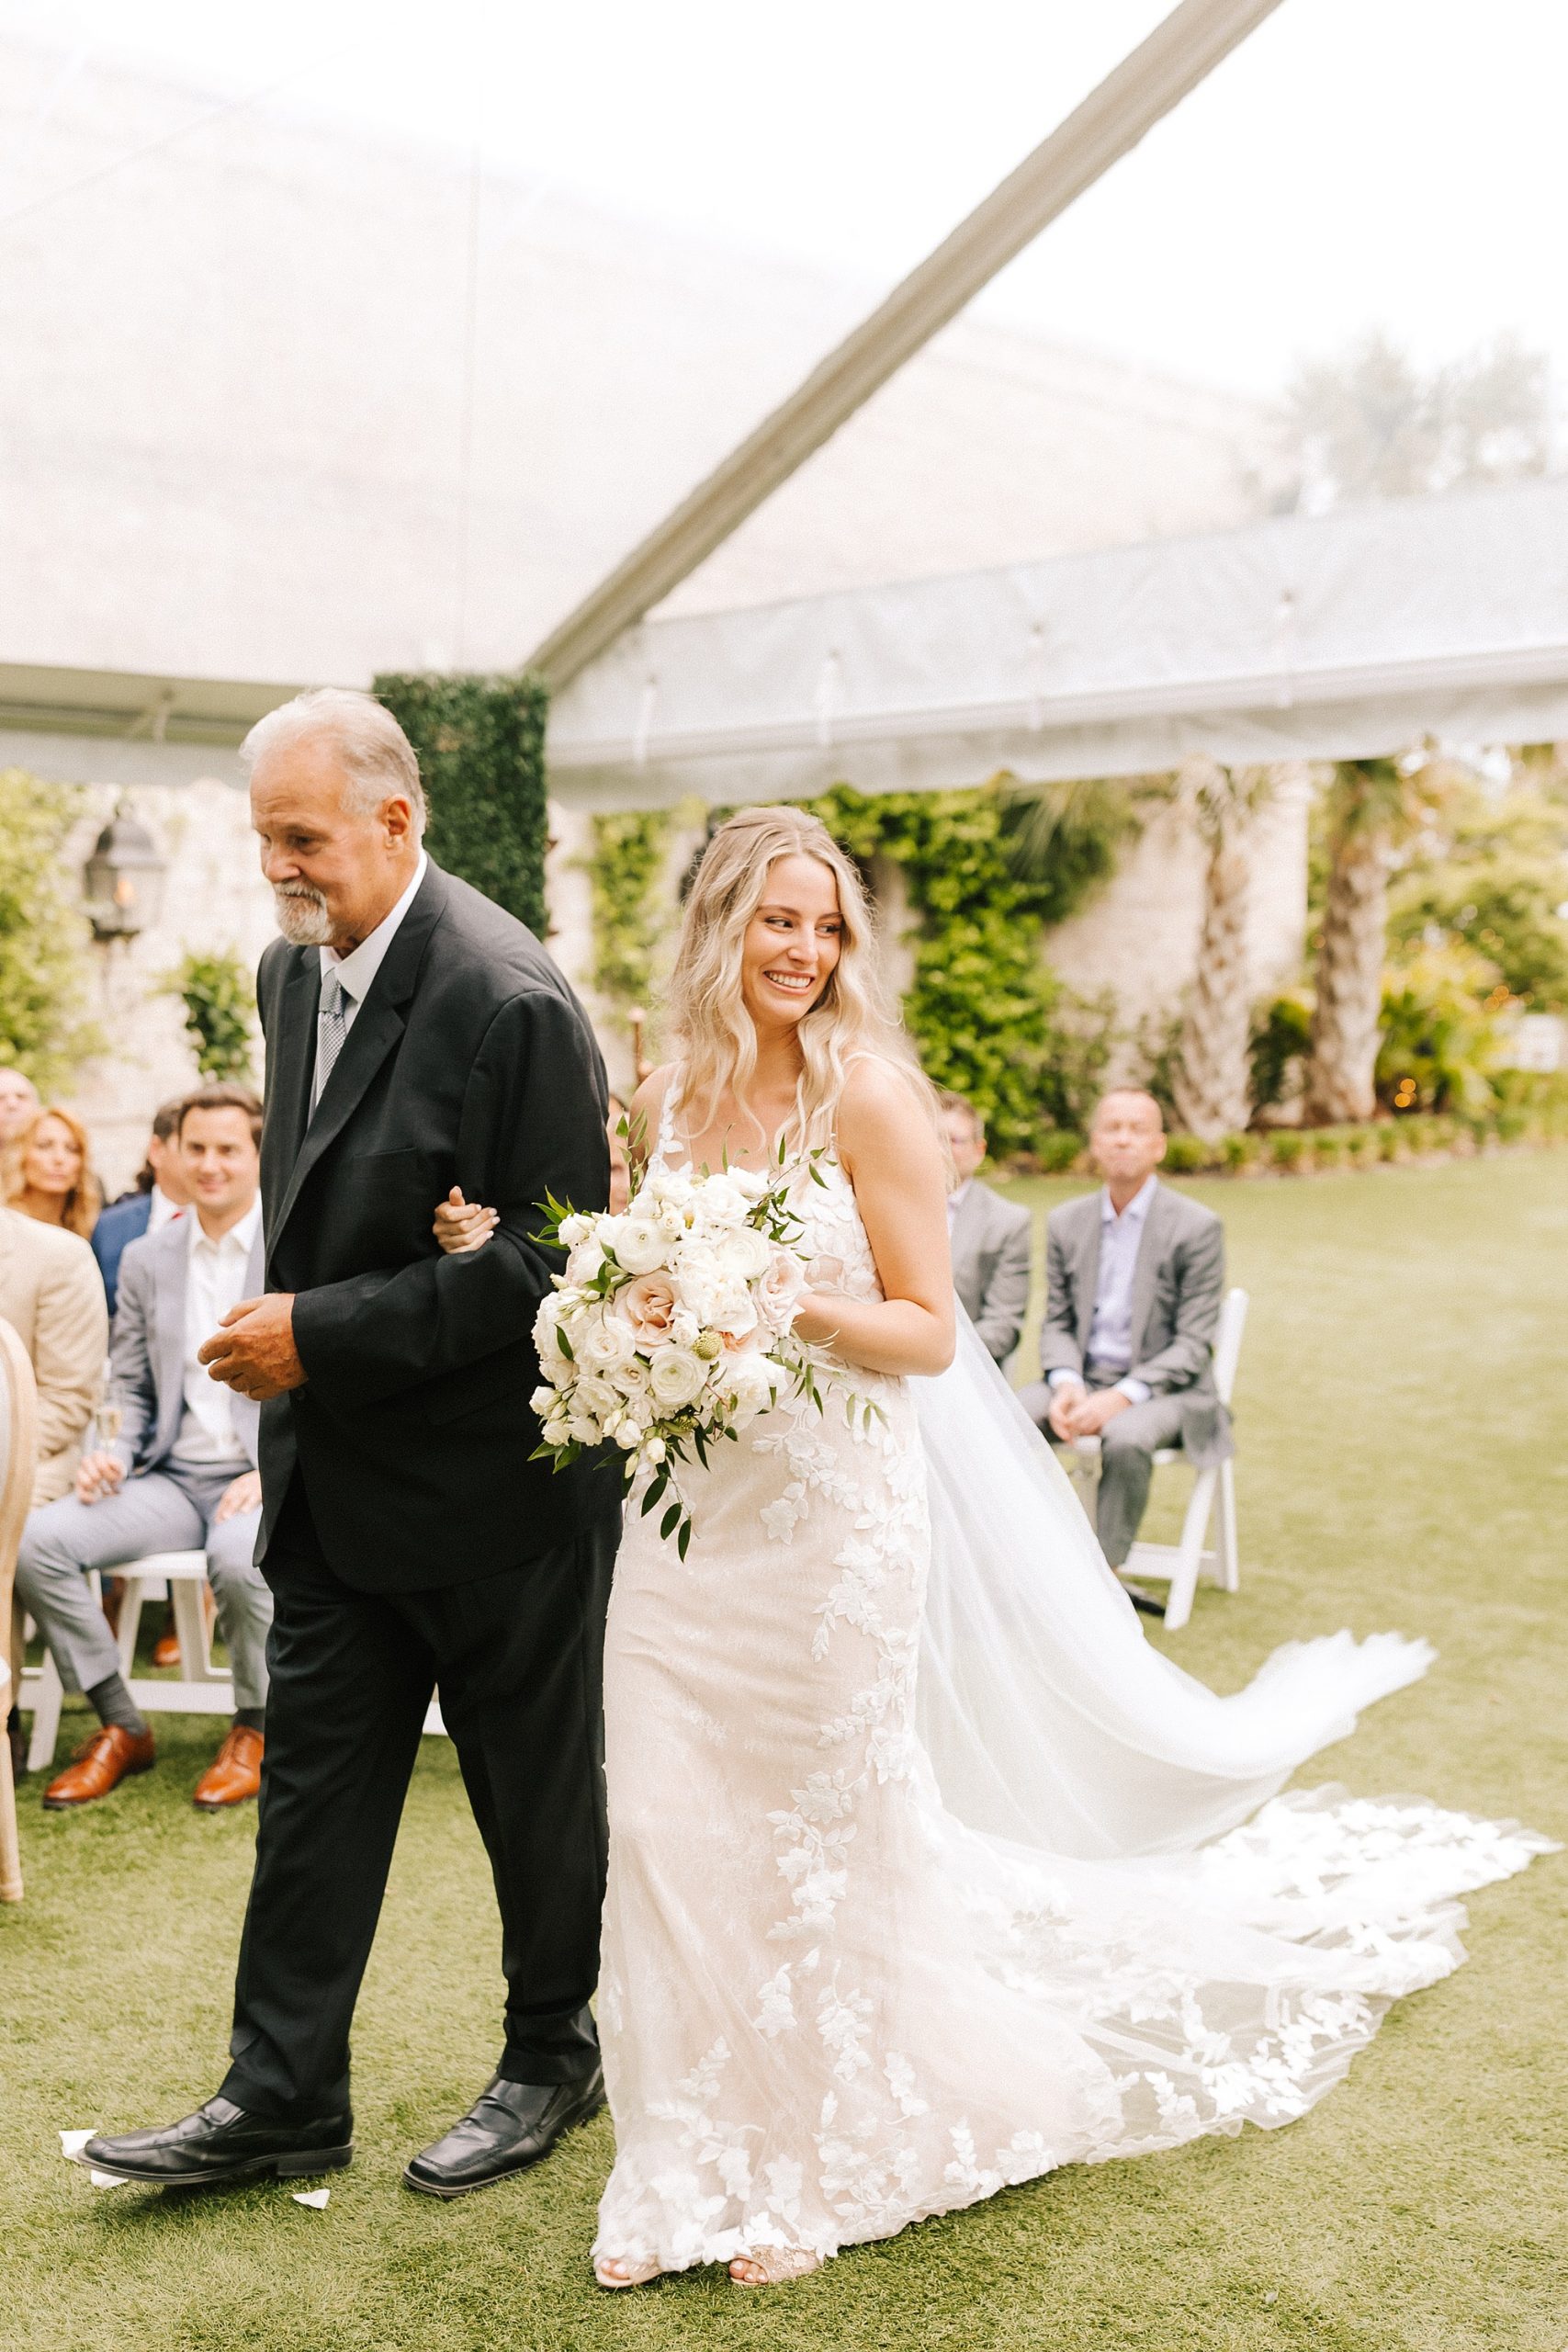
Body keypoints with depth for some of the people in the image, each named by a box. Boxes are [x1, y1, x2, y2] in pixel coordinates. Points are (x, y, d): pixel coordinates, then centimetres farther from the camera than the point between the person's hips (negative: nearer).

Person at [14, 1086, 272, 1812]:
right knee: (35, 1539, -19)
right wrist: (114, 1453, -4)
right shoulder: (145, 1259, 13)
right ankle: (120, 1726, -2)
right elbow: (129, 1387, 17)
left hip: (271, 1479, -4)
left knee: (239, 1555, -38)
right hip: (174, 1478, 5)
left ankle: (254, 1730, -8)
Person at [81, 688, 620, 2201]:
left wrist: (323, 1335, -22)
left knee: (534, 1785, 12)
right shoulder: (292, 968, 5)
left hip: (494, 1479, -7)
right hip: (336, 1476, 7)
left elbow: (548, 1263, -22)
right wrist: (279, 1331, 5)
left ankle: (553, 2058, 33)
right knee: (314, 1782, 12)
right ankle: (283, 2096, 25)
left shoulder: (511, 1001, -21)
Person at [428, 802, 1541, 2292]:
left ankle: (820, 2166, 29)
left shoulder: (868, 1092, -10)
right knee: (675, 1829, 6)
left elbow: (928, 1333, -9)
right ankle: (696, 2165, 24)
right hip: (686, 1512, 5)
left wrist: (787, 1307, -25)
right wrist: (493, 1246, 1)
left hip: (828, 1511, -4)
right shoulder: (668, 1096, 5)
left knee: (820, 1832, 8)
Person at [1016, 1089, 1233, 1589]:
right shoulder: (1065, 1223, 8)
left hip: (1165, 1388, -4)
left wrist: (1122, 1396, -22)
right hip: (1083, 1380, 4)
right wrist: (1066, 1385, -11)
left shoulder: (1197, 1227, -6)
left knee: (1125, 1438, -37)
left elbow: (1192, 1345, -9)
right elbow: (1057, 1322, 11)